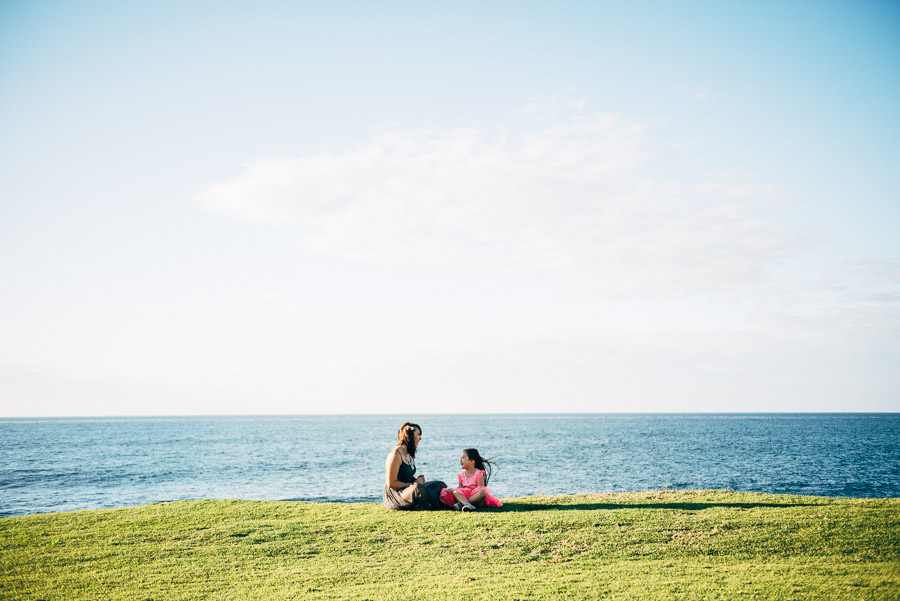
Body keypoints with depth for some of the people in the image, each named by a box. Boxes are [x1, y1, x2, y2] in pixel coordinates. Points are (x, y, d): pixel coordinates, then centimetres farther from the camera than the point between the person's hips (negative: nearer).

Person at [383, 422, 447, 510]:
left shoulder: (410, 455, 13)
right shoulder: (396, 454, -16)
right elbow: (391, 484, -20)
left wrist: (416, 480, 1)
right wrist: (413, 484, -14)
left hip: (406, 490, 10)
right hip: (393, 496, -10)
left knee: (439, 485, 3)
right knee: (418, 489, -37)